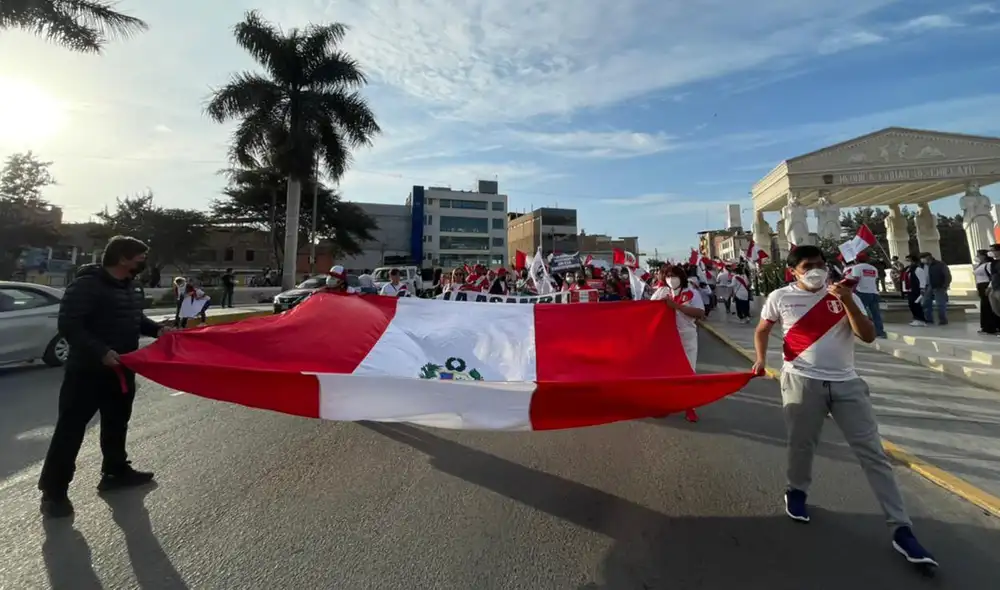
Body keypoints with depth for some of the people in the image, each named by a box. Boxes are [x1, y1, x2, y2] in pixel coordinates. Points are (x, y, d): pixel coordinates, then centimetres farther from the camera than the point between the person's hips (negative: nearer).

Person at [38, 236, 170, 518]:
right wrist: (101, 352, -28)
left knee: (117, 423, 18)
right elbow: (68, 325, -21)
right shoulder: (87, 285, -18)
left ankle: (116, 471, 33)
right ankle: (53, 491, 14)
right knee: (71, 428, 1)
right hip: (87, 371, -8)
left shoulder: (128, 286, 9)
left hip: (121, 369, 9)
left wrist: (157, 329, 1)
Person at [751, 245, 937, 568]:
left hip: (846, 382, 2)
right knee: (802, 444, 9)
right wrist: (761, 359, -2)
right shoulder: (780, 297, -2)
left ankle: (901, 529, 12)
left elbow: (868, 335, -4)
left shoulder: (843, 294, 3)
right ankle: (796, 492, 35)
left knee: (873, 452, 3)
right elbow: (762, 330, 11)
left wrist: (848, 301, -15)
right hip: (802, 381, -2)